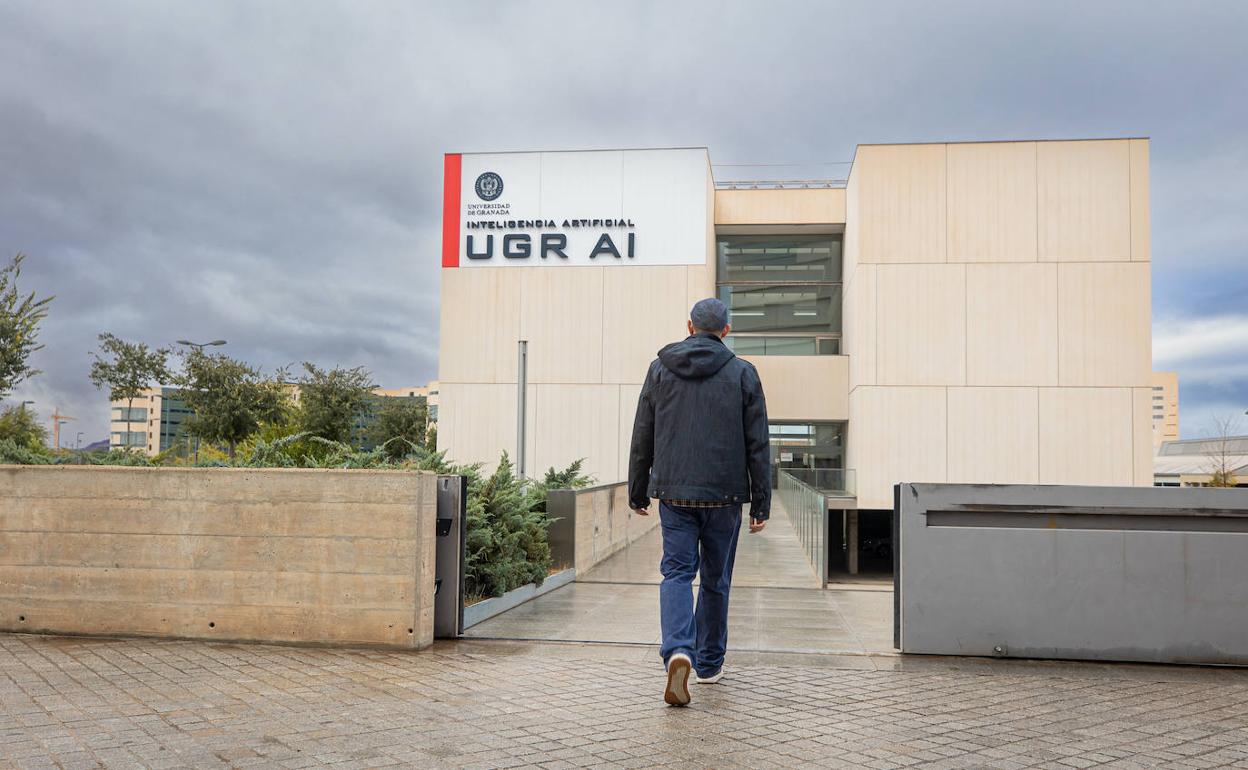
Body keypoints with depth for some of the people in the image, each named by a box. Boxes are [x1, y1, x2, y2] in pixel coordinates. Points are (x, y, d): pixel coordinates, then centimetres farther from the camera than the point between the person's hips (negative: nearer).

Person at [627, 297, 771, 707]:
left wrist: (637, 493, 15)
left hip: (674, 493, 1)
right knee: (716, 579, 12)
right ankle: (709, 664, 24)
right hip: (724, 495, 0)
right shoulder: (743, 374, 0)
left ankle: (678, 651, -21)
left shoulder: (659, 370, 4)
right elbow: (758, 445, -1)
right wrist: (761, 503, 3)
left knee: (677, 573, 2)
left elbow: (642, 440, 7)